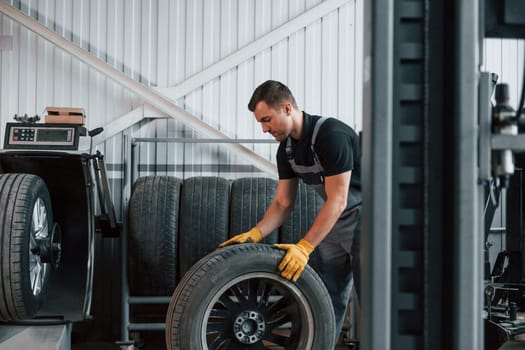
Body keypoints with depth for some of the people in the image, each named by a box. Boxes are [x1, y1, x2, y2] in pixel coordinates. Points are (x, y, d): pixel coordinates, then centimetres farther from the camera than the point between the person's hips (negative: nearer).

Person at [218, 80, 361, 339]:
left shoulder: (331, 135, -24)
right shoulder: (287, 148, 2)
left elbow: (337, 201, -25)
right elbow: (283, 203, 8)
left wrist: (304, 248, -27)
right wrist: (254, 235, -7)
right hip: (335, 220, 8)